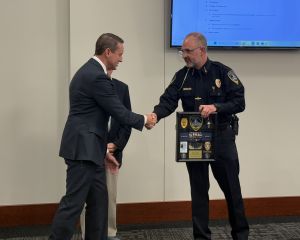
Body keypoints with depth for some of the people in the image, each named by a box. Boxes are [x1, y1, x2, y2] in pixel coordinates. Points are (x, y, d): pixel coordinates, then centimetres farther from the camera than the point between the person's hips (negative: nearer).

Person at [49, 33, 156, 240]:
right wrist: (144, 120, 5)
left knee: (98, 200, 13)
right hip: (82, 148, -10)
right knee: (74, 202, -7)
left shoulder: (89, 71, 16)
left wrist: (103, 151, 20)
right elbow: (120, 113, -15)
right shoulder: (97, 77, -16)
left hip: (88, 148, 10)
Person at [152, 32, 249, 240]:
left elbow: (239, 102, -9)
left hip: (221, 137, -2)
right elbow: (168, 101, -9)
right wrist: (155, 115, -29)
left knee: (231, 188, 9)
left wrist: (216, 107, -25)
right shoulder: (182, 76, 3)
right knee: (198, 190, 9)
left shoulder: (222, 72, -6)